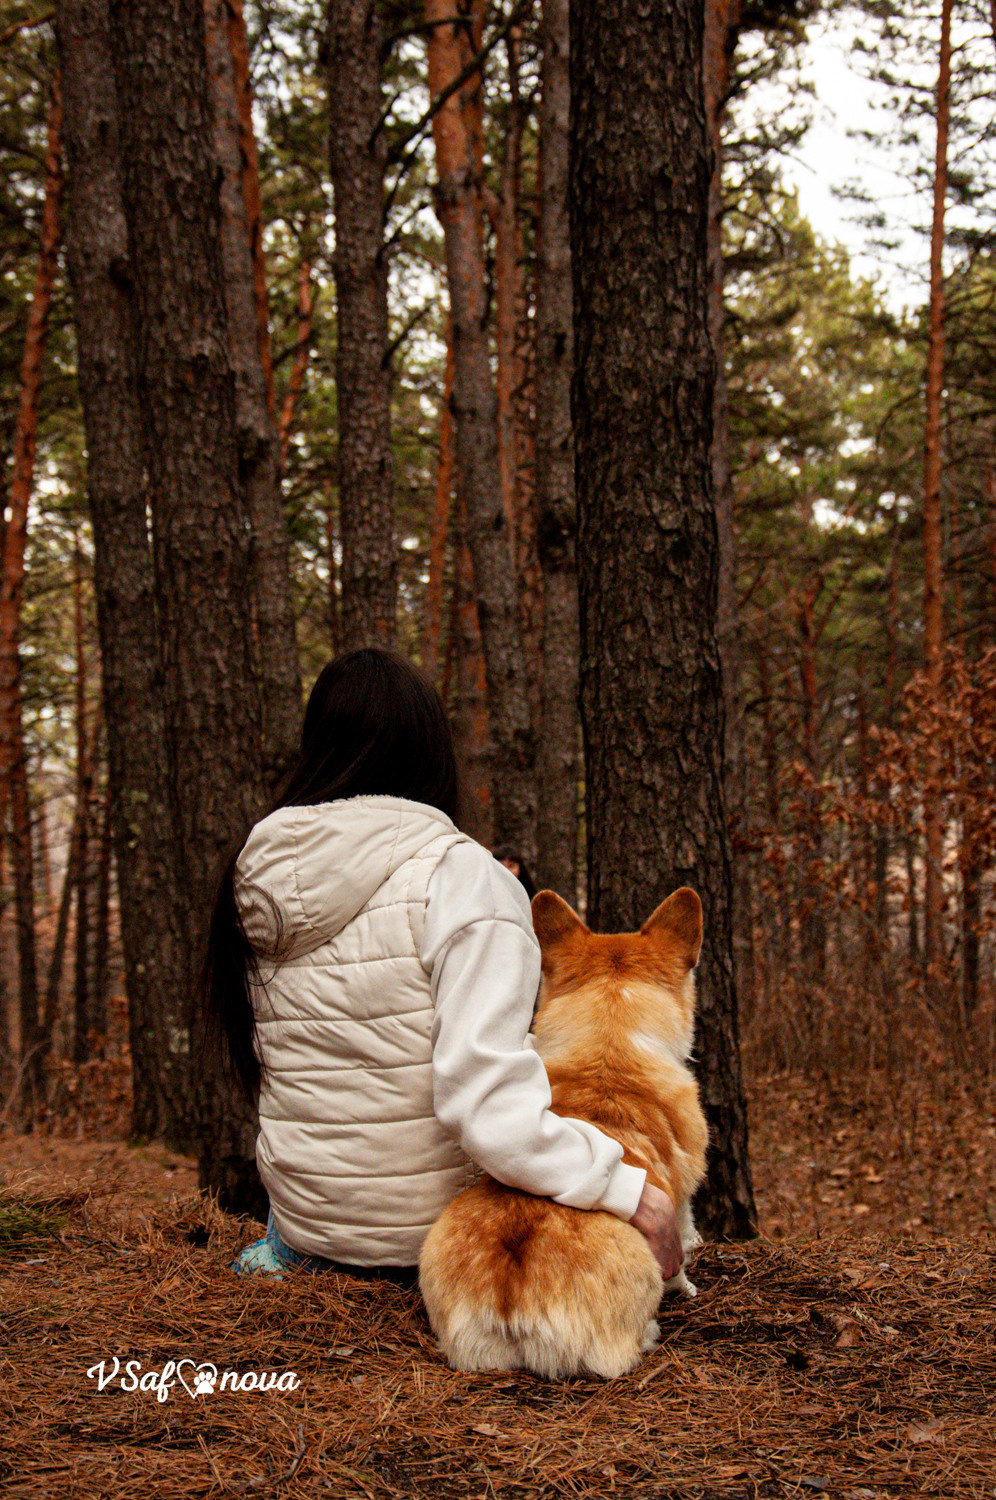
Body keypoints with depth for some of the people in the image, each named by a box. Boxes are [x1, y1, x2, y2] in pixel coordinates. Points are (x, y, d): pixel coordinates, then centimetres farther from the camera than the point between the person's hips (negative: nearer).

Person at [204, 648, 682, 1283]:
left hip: (303, 1207, 6)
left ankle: (293, 1248, 25)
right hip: (433, 1230, -5)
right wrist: (635, 1192, -23)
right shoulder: (463, 878, -21)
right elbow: (486, 1108, -30)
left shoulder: (257, 874, -3)